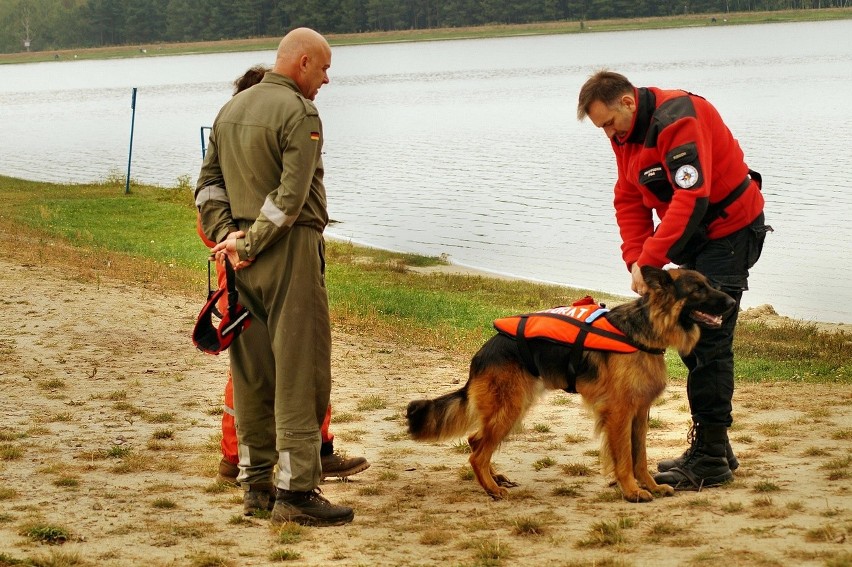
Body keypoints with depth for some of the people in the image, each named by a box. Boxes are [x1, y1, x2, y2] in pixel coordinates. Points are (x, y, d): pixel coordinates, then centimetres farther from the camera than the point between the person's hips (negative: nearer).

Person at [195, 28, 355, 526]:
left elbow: (209, 184, 12)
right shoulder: (300, 113, -11)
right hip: (291, 250, -8)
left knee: (252, 373, 11)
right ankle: (295, 491, -5)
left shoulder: (231, 110, 14)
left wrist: (227, 234, 1)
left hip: (243, 257, 8)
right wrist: (251, 244, -13)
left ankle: (256, 483, 17)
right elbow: (292, 197, -19)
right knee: (299, 372, -5)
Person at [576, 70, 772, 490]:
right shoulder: (625, 133, 5)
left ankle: (711, 460, -8)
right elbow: (629, 202, 6)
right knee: (689, 337, 11)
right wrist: (636, 261, -9)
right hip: (692, 236, 10)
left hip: (728, 231, -10)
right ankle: (711, 448, 20)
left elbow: (691, 198, -34)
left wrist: (649, 260, -33)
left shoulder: (677, 119, -25)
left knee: (708, 341, -12)